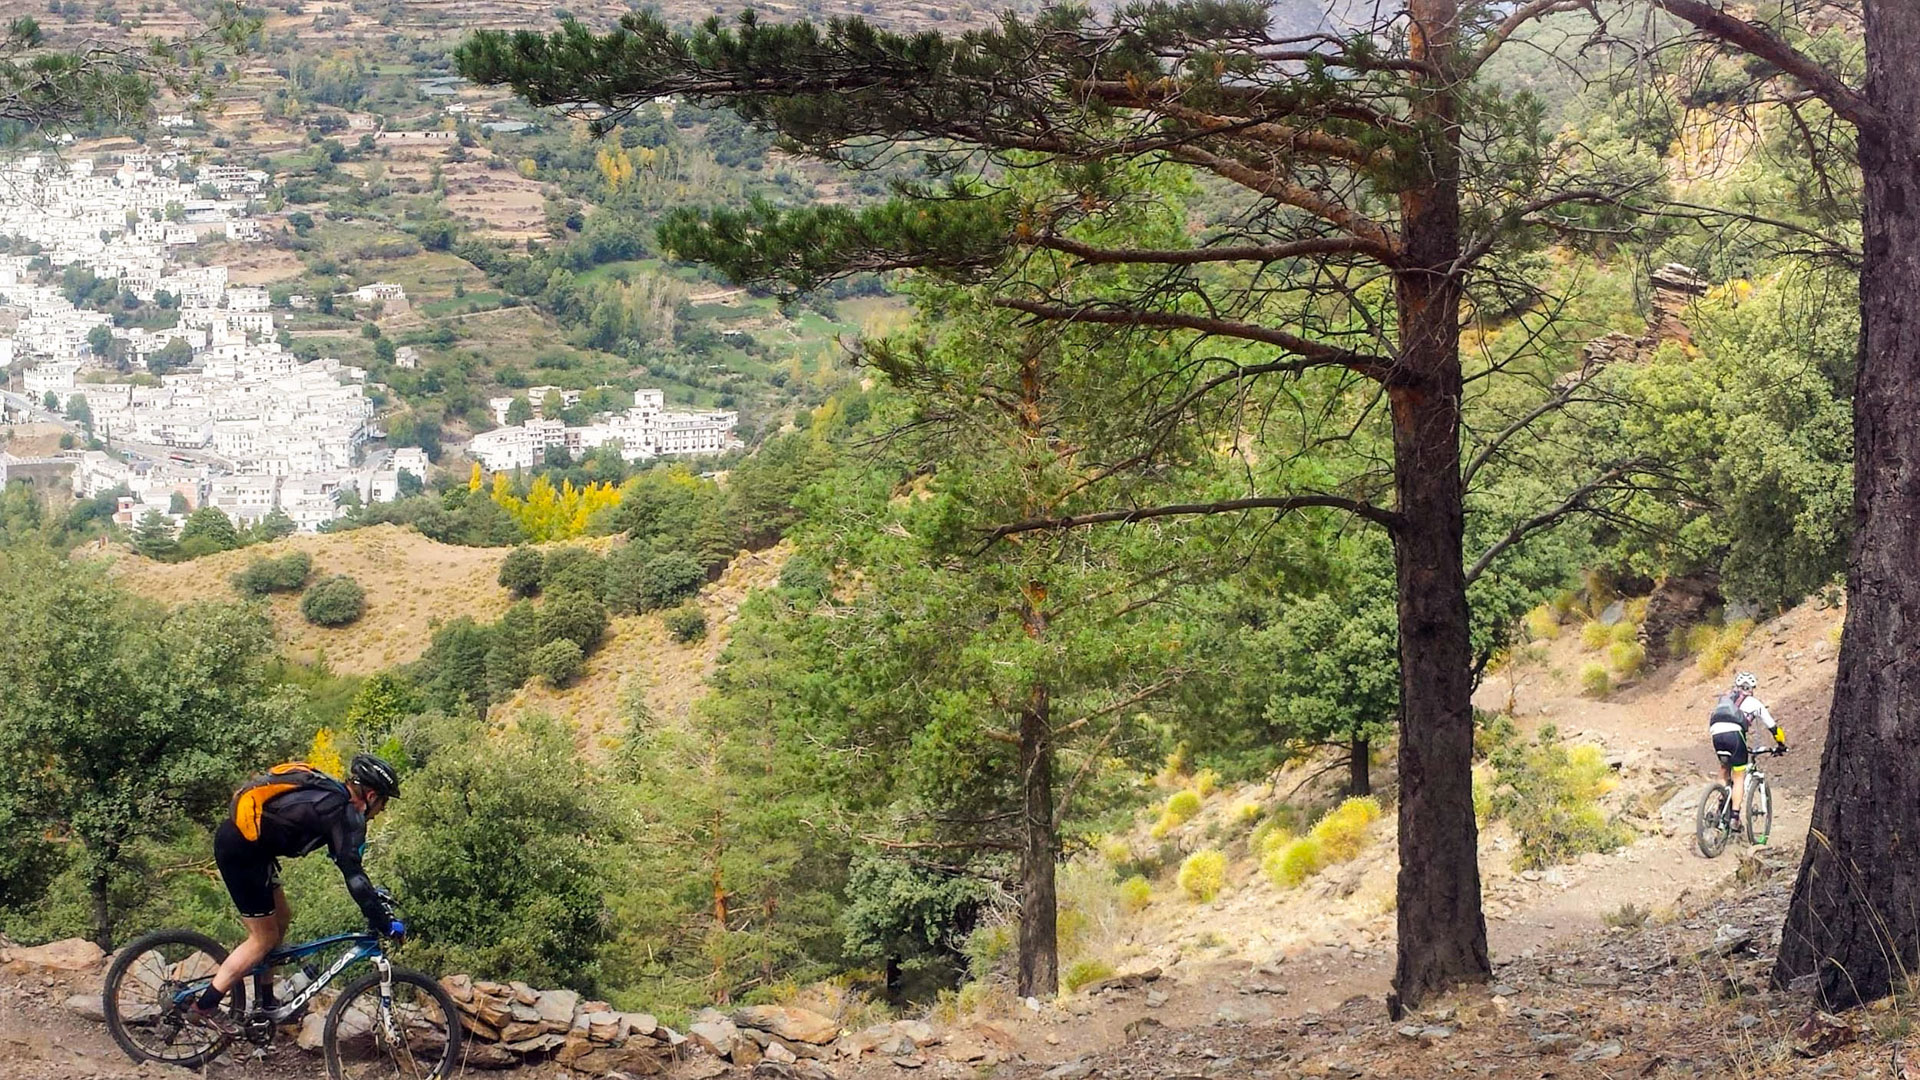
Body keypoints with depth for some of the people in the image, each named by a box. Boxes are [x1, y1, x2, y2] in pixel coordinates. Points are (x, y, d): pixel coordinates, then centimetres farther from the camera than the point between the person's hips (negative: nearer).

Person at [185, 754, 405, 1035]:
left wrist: (377, 898, 24)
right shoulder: (345, 813, -13)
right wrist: (384, 923, -14)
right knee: (264, 938, 0)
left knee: (281, 919, 18)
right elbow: (353, 873, -18)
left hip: (234, 838, 10)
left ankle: (266, 1005, 26)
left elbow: (347, 861, 26)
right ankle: (205, 1006, 3)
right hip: (240, 850, -10)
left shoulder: (331, 797, 16)